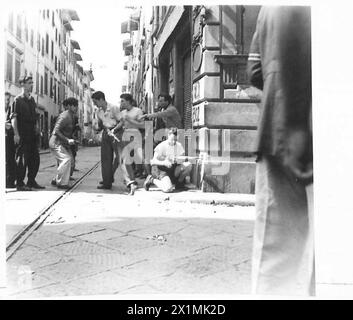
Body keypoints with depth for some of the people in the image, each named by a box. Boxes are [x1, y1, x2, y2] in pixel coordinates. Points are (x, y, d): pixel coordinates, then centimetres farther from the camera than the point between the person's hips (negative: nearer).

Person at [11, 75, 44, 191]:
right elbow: (14, 117, -12)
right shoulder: (18, 100, -6)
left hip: (32, 135, 7)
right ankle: (20, 183, 4)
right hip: (22, 135, -7)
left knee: (35, 159, 8)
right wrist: (16, 134, -19)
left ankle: (31, 181, 19)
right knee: (22, 159, -4)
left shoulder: (32, 100, 16)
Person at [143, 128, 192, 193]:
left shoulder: (178, 145, 1)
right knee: (168, 189, -29)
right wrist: (164, 162, -33)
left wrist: (177, 160, -21)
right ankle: (152, 180, 1)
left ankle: (179, 184, 5)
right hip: (160, 169, -5)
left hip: (173, 168, 5)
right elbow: (154, 161, -14)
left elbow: (183, 159, 3)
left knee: (188, 165, -16)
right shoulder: (161, 146, -13)